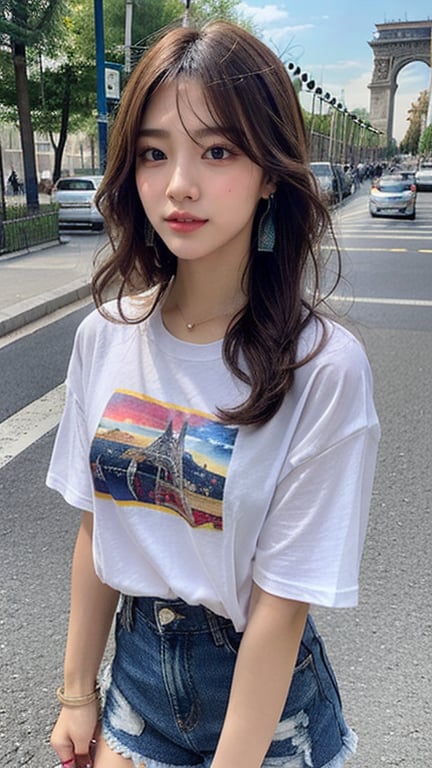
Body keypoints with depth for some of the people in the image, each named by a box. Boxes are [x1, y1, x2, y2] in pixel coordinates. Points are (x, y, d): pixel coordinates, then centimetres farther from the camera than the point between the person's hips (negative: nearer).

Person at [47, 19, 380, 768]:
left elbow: (280, 605, -20)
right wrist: (77, 693, 5)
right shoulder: (104, 336, -10)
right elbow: (95, 531, -2)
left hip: (264, 688, -3)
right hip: (136, 661, 4)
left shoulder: (323, 368, -25)